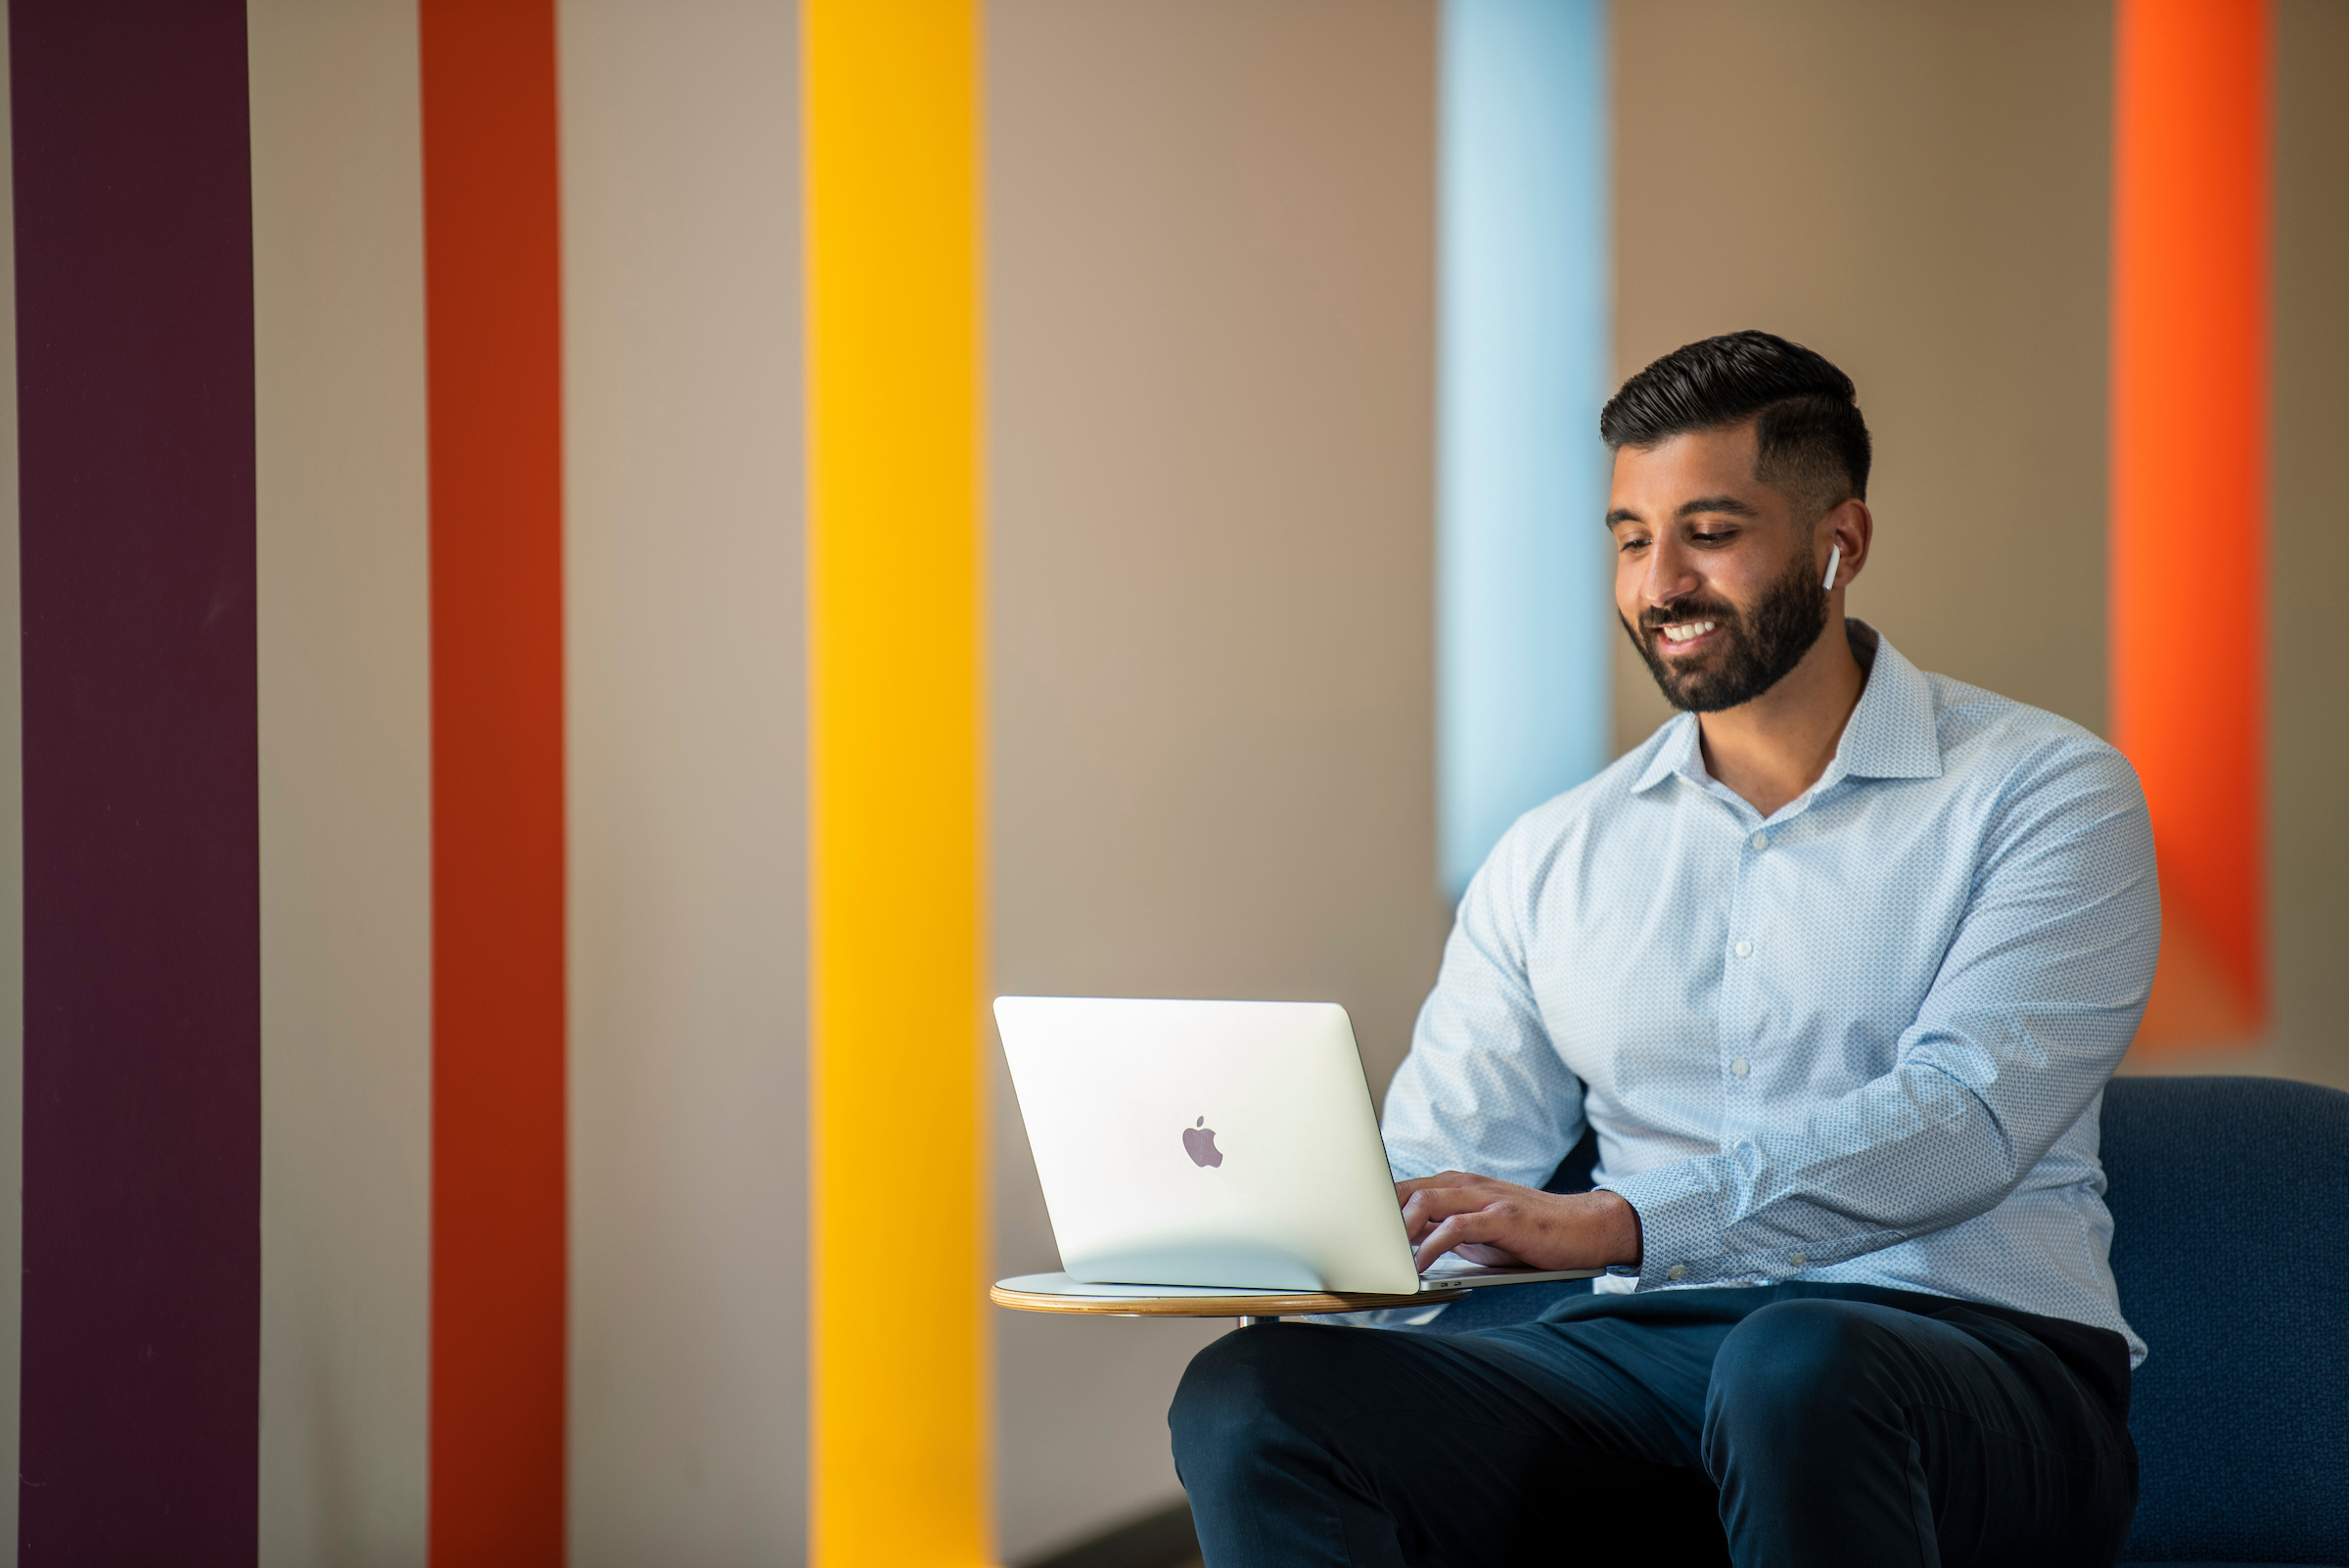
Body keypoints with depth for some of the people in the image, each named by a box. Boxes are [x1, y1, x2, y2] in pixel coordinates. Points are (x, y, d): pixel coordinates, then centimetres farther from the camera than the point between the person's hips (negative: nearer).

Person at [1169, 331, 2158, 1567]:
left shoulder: (2047, 795, 3)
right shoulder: (1553, 859, 18)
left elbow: (1964, 1117, -13)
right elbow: (1431, 1172, 14)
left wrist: (1615, 1222, -26)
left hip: (1975, 1355, -4)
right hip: (1642, 1357, 4)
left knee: (1798, 1370, -41)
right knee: (1249, 1397, -22)